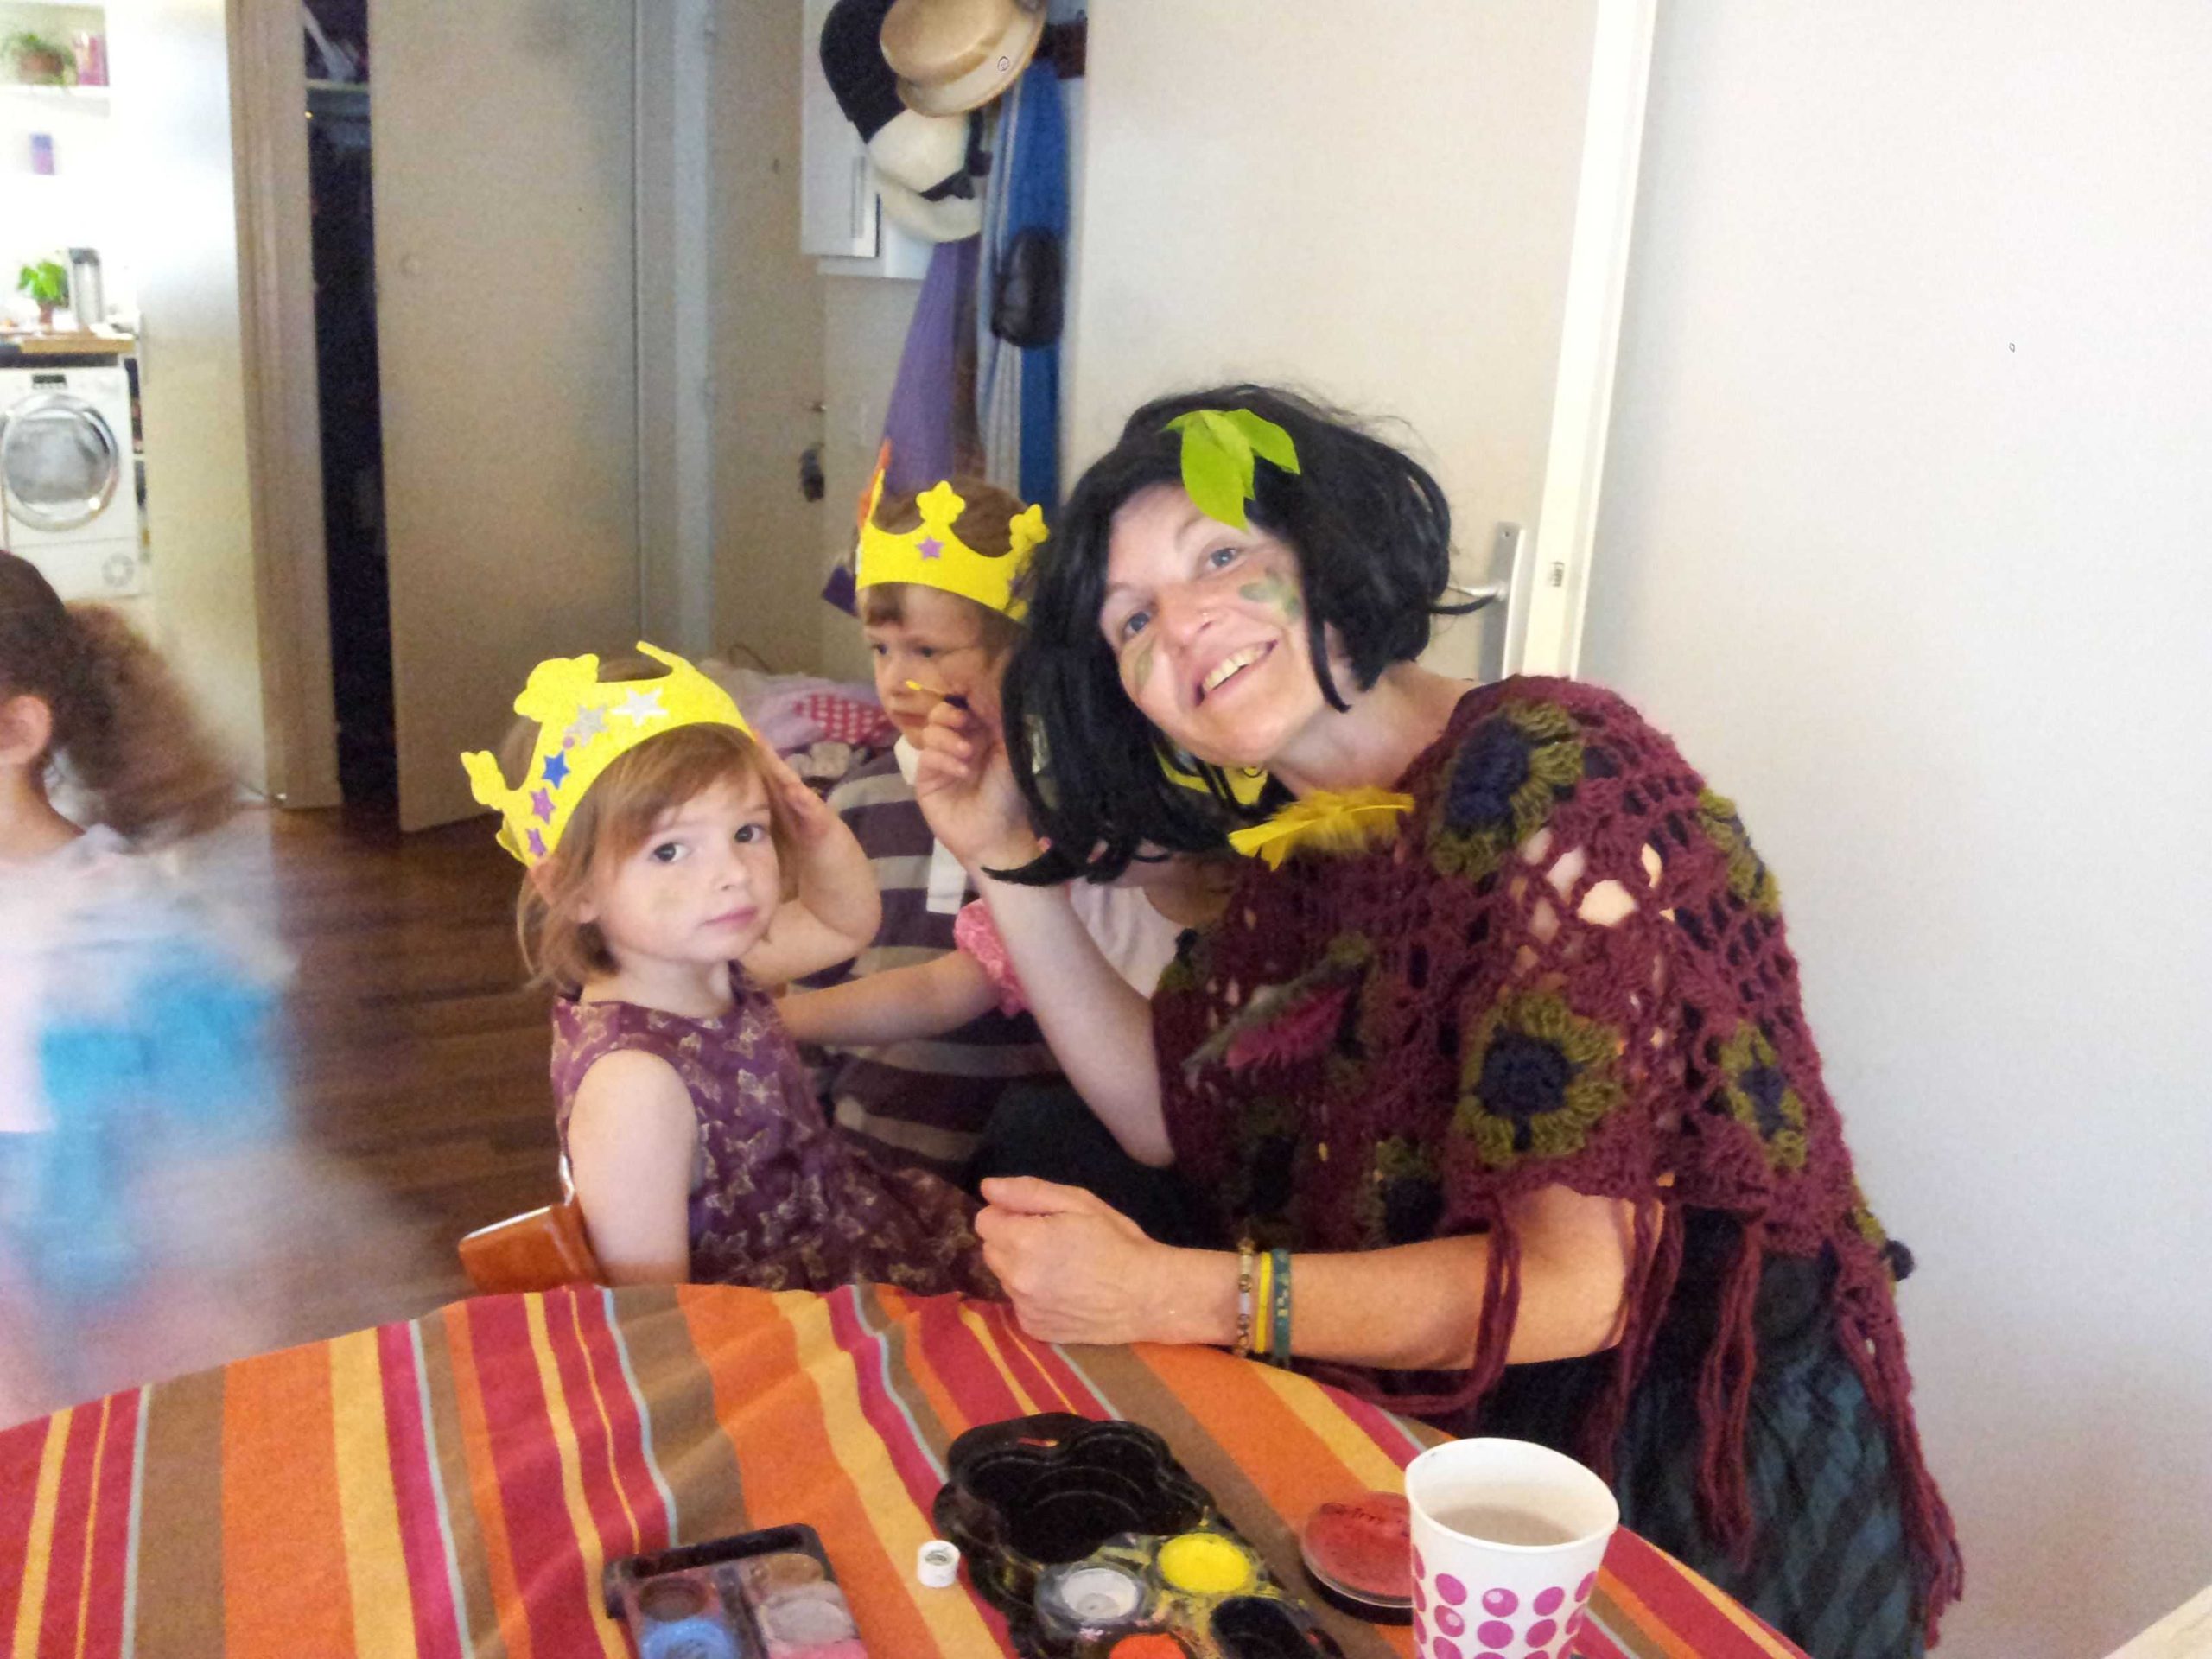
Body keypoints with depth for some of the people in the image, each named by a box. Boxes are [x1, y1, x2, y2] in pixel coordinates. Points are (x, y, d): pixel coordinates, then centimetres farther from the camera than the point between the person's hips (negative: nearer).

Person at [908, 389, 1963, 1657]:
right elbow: (1167, 1110, 7)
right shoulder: (1305, 842, 3)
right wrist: (1014, 863, 1)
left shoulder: (1550, 774, -22)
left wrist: (1171, 1296, -28)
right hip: (1462, 1440, 7)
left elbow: (1576, 1284, -26)